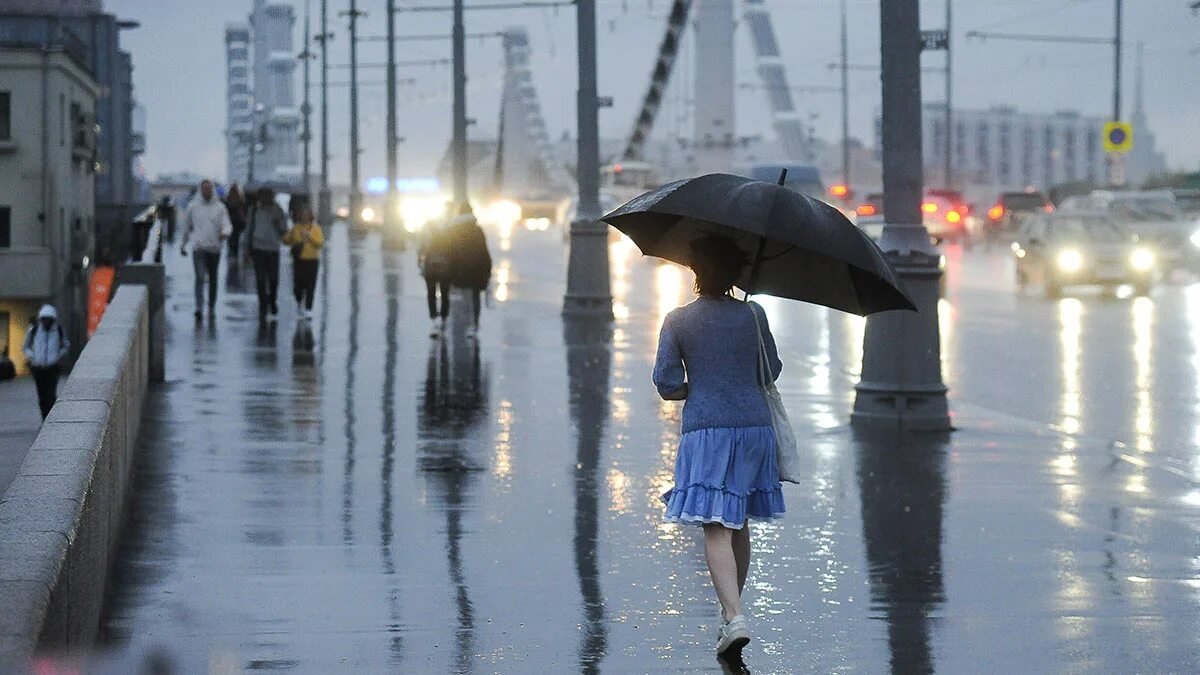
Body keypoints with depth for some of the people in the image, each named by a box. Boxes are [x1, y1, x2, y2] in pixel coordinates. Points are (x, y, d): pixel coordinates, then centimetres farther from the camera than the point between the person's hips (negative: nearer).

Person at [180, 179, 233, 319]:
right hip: (199, 248, -1)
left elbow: (227, 225, -4)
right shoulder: (193, 206, 6)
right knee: (200, 278, -15)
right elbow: (187, 227, 17)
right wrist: (183, 244, 21)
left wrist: (225, 233, -27)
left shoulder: (219, 207, 4)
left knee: (213, 279, 11)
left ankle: (212, 307, 25)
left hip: (214, 248, 1)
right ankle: (199, 308, -22)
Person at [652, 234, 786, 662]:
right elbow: (772, 371, 14)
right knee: (739, 523, 18)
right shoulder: (753, 316, 4)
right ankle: (731, 608, 29)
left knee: (716, 527, -9)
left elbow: (666, 384, -3)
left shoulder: (677, 322, -2)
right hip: (754, 425, 3)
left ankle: (735, 616, -26)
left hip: (705, 430, -3)